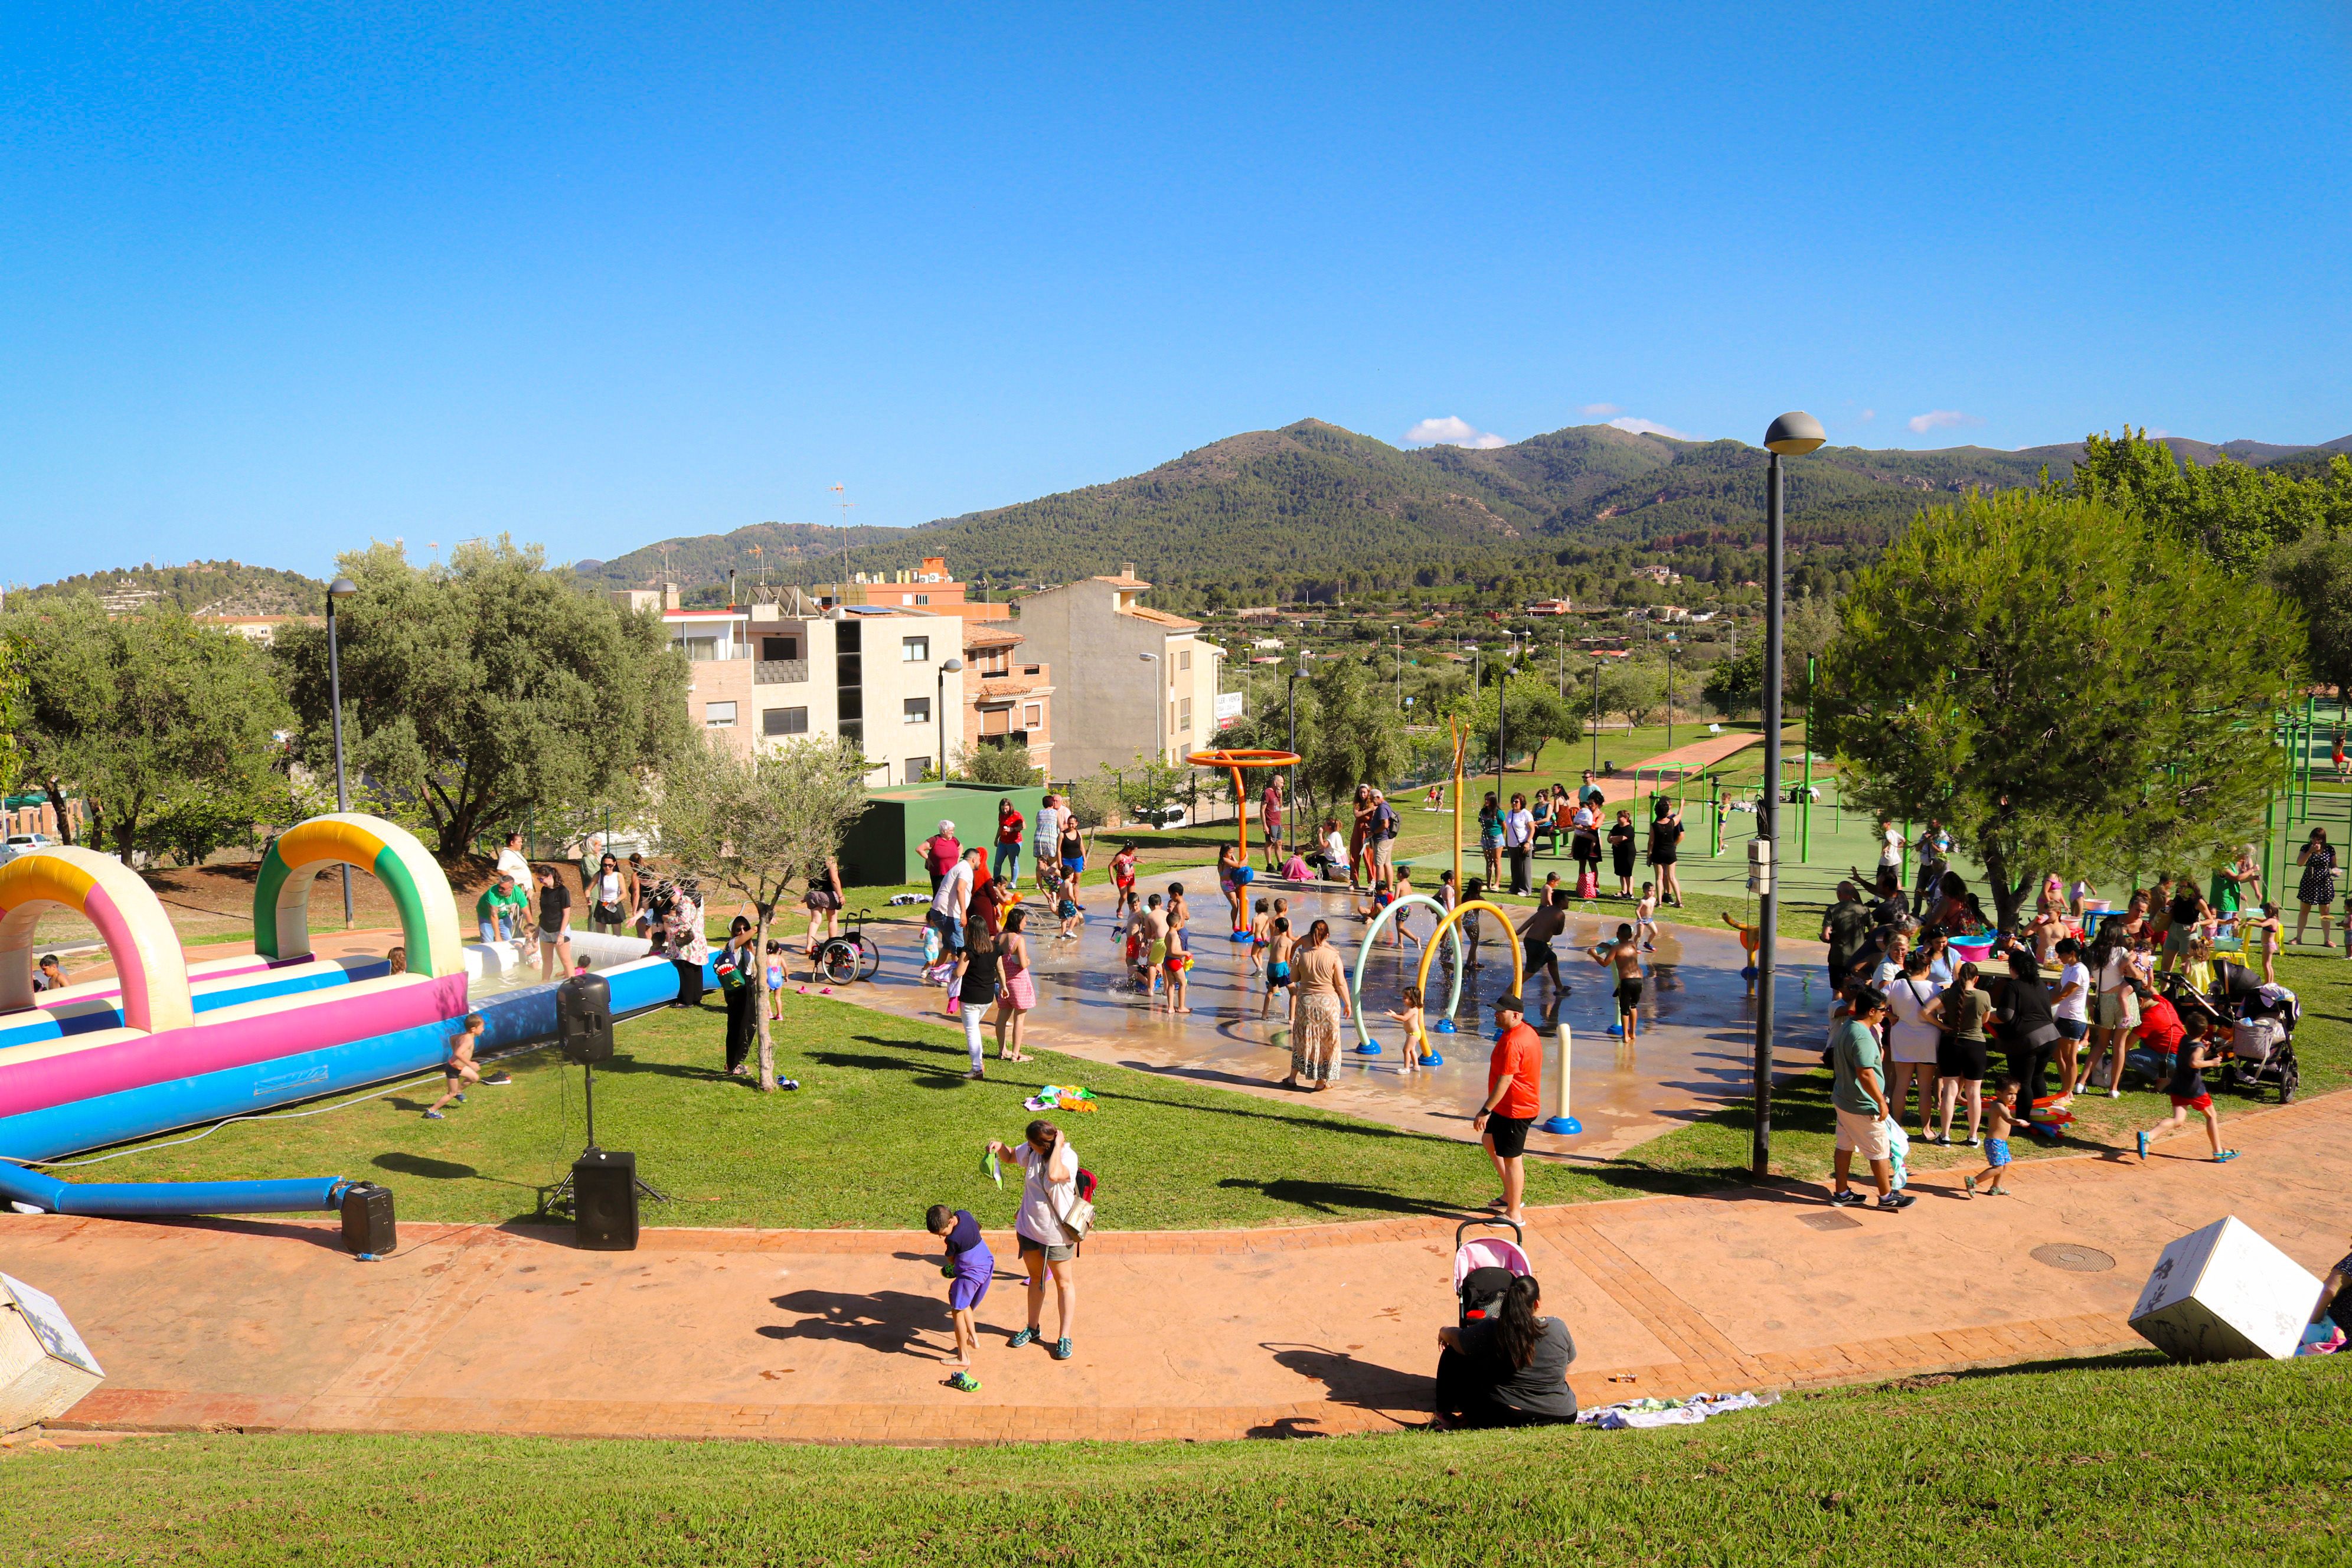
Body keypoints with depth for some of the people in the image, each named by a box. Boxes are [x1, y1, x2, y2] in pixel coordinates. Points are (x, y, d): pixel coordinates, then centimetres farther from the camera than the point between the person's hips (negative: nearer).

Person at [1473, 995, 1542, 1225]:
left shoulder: (1512, 1042, -26)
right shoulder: (1527, 1032, 7)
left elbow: (1504, 1081, -28)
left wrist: (1485, 1111, -25)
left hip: (1515, 1110, -11)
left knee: (1512, 1159, 0)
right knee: (1489, 1140, 23)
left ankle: (1514, 1214, 11)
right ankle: (1511, 1195, 30)